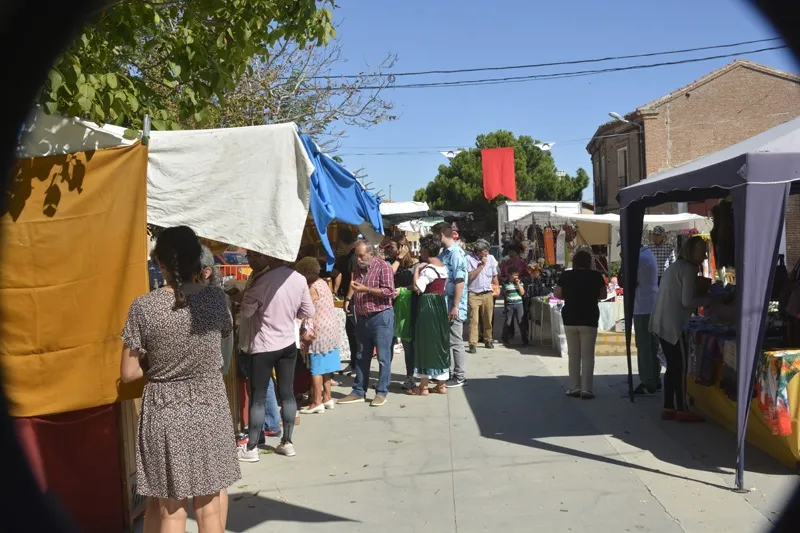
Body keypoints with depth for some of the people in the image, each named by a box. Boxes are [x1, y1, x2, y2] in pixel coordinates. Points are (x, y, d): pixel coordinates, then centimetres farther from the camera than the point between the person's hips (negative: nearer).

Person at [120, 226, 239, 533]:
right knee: (210, 505, 15)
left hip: (165, 414, -1)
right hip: (210, 411, 2)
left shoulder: (144, 307, -13)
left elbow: (128, 373, -8)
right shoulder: (216, 298, -6)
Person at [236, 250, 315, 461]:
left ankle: (251, 448, 12)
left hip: (263, 347, -5)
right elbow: (309, 312, 4)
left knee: (258, 397, 4)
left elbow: (246, 312, -13)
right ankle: (287, 442, 21)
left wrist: (243, 297, 5)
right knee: (287, 393, 13)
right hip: (288, 344, 5)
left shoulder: (262, 281, -20)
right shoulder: (299, 279, -2)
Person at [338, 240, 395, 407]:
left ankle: (381, 393, 8)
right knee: (361, 357, 12)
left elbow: (389, 291, -17)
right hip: (362, 318, 7)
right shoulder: (358, 268, 12)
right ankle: (358, 392, 20)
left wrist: (366, 289, -21)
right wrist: (349, 298, 5)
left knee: (383, 357, 0)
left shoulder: (383, 266, -10)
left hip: (381, 317, -7)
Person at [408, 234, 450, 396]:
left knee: (426, 343, -2)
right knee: (440, 342, 12)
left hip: (428, 307, -9)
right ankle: (441, 384, 17)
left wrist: (417, 269, -15)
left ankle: (423, 386, 4)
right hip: (440, 305, 9)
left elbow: (417, 288, -24)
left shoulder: (428, 269, -16)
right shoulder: (443, 267, 12)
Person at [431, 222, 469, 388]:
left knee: (455, 342, 0)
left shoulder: (456, 253, -16)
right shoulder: (444, 253, 12)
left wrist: (455, 306, -22)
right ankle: (449, 372, 24)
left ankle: (460, 377, 10)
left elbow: (460, 282, -20)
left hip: (453, 305, -9)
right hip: (443, 303, 9)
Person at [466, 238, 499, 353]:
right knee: (474, 320, -7)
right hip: (474, 295, -4)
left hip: (488, 294, 4)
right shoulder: (469, 259, -7)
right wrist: (481, 265, -14)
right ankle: (472, 344, -6)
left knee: (488, 319, 11)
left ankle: (488, 340, 25)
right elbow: (470, 276, -14)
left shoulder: (491, 258, 7)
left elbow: (494, 276, 14)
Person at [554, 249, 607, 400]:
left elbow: (557, 294, 3)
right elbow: (603, 295, 5)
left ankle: (574, 388, 11)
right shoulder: (596, 276, -4)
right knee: (587, 356, 2)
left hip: (570, 320, 2)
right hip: (589, 320, -2)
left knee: (573, 355, 10)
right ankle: (586, 389, -1)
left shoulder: (566, 275, -1)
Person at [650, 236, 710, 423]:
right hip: (673, 324, -9)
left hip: (662, 323, 9)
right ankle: (682, 410, 0)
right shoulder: (688, 269, -10)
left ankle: (668, 408, 14)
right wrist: (709, 300, -4)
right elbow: (687, 301, -15)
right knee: (680, 367, -4)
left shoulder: (675, 267, 19)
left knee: (672, 366, 11)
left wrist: (703, 298, 18)